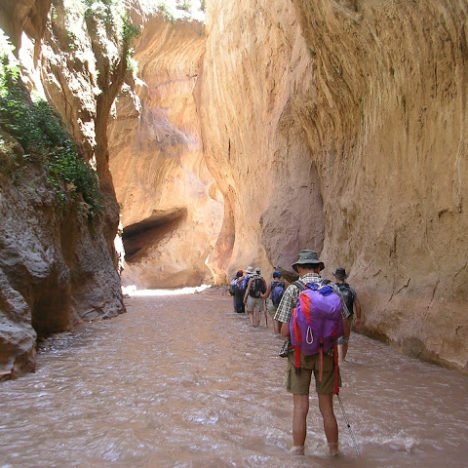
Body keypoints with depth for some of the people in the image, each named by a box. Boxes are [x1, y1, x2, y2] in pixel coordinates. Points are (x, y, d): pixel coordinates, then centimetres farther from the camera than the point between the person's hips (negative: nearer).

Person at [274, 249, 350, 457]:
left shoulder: (293, 290, -8)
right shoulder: (332, 289, 0)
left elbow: (285, 331, -10)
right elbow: (345, 330, 0)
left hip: (300, 353, -2)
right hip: (326, 354, 3)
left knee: (300, 408, 5)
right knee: (327, 407, 15)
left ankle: (298, 453, 13)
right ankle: (334, 452, 27)